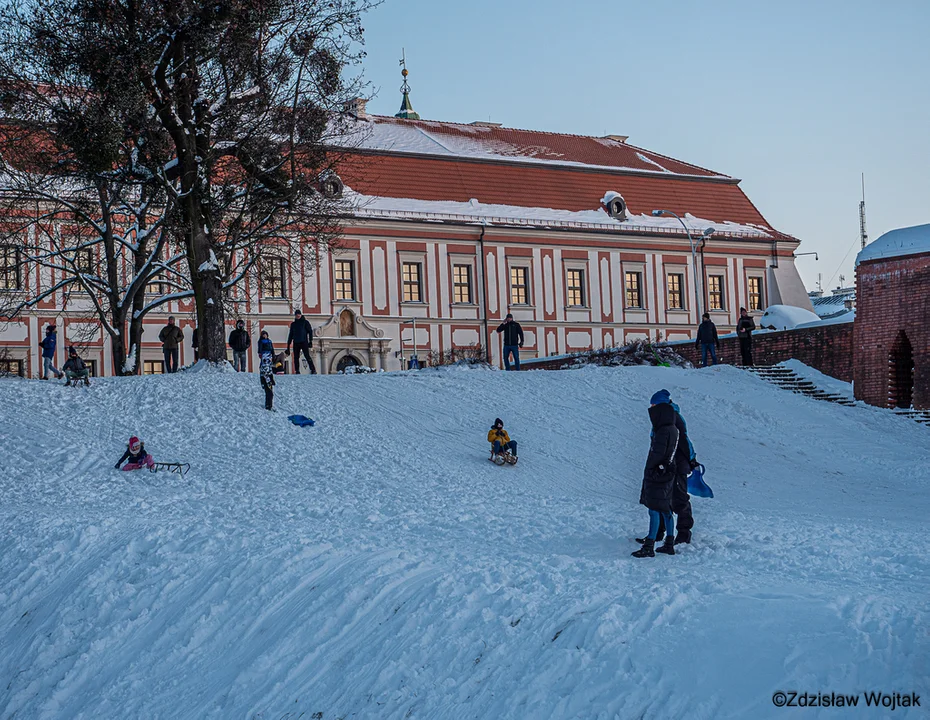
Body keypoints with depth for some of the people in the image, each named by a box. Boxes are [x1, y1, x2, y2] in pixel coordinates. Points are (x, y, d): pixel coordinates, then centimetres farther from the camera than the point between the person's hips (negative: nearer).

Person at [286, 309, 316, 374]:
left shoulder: (305, 322, 6)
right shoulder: (293, 324, 16)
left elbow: (310, 331, 2)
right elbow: (291, 335, 20)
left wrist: (310, 340, -10)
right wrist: (288, 345, 15)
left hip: (304, 342, -4)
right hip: (296, 343, 4)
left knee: (307, 356, -13)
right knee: (296, 358, 1)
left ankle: (313, 370, -16)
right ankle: (297, 371, 5)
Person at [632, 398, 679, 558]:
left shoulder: (663, 432, -20)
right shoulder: (673, 430, 10)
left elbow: (657, 454, -22)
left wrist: (649, 469, -7)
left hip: (657, 475, -10)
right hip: (667, 474, 10)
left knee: (654, 509, -8)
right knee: (665, 509, 16)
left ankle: (649, 546, -8)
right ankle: (669, 544, 23)